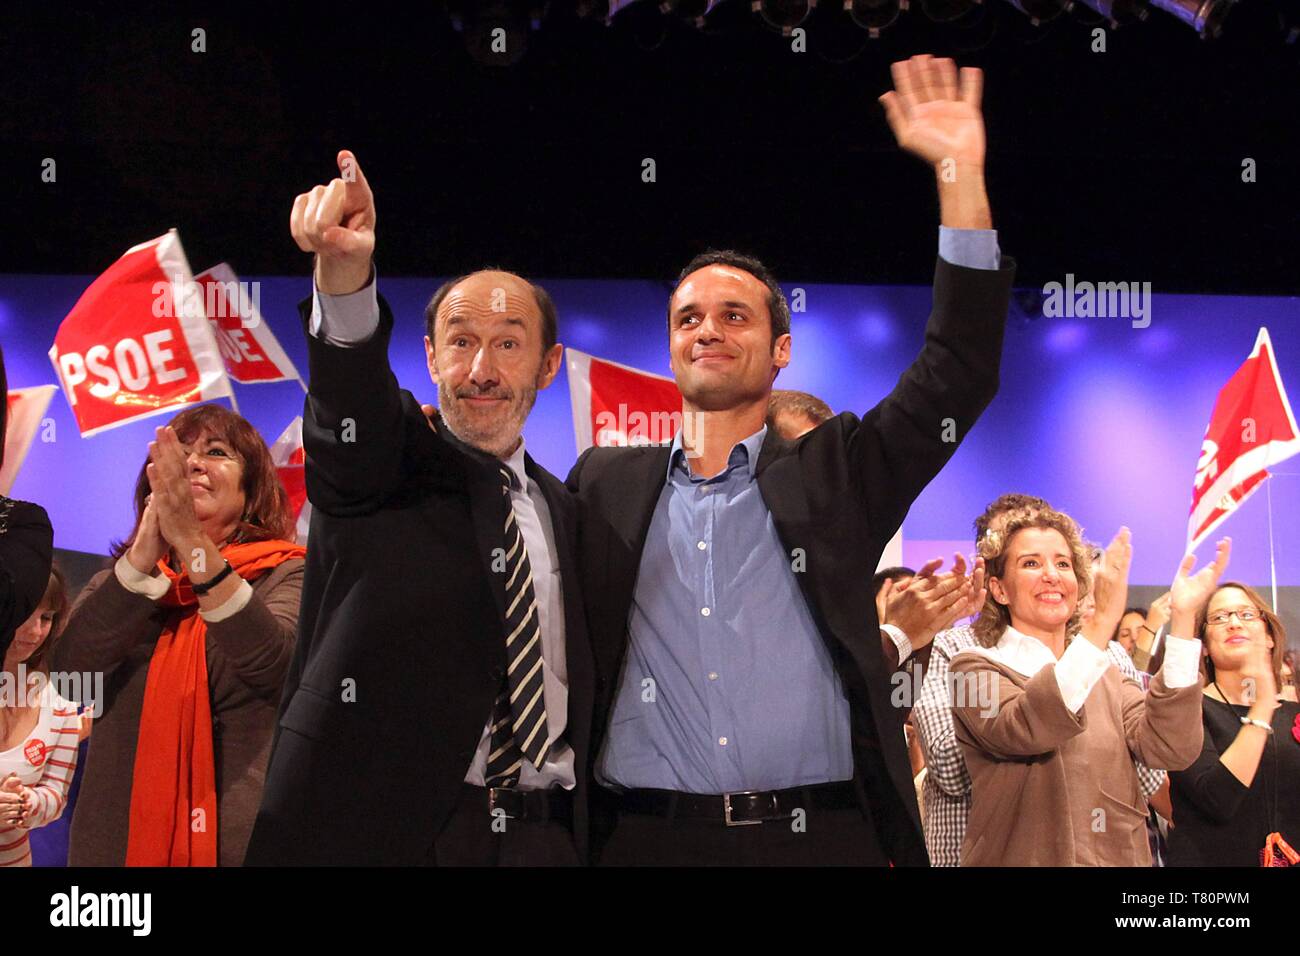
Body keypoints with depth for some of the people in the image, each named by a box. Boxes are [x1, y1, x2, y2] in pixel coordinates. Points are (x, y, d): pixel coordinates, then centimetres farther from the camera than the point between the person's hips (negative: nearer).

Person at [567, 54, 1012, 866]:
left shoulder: (835, 473, 10)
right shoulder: (606, 485, 13)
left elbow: (959, 374, 2)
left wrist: (962, 173, -5)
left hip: (820, 833, 0)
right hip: (646, 835, 1)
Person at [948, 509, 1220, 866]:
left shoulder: (1105, 676, 8)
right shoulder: (976, 669, -6)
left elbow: (1170, 748, -10)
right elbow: (1024, 730, -27)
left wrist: (1183, 616, -15)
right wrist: (1103, 620, -33)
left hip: (1119, 857, 4)